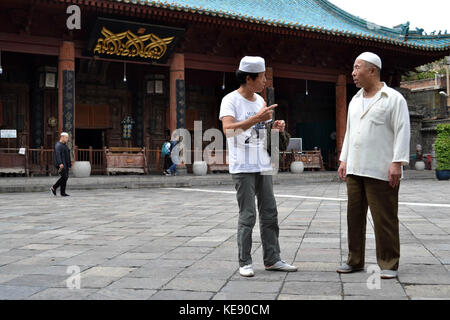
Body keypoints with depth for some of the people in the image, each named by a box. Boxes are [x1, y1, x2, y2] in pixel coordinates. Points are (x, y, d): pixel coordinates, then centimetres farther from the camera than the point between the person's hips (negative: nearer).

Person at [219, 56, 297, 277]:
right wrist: (256, 119, -28)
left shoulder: (260, 100, 15)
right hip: (242, 167, -7)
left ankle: (272, 259, 17)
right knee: (247, 215, -6)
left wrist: (275, 128, 3)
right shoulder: (231, 100, -8)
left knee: (269, 213, 9)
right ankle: (245, 263, 3)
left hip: (263, 166, 7)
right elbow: (228, 129, -23)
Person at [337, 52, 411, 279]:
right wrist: (343, 160, 17)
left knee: (385, 219, -3)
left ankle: (389, 264, 5)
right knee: (354, 216, 9)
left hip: (381, 172, -7)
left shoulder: (394, 99, -3)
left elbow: (402, 132, -9)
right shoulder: (355, 101, 18)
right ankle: (355, 261, 18)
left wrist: (397, 162, -16)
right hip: (355, 170, 7)